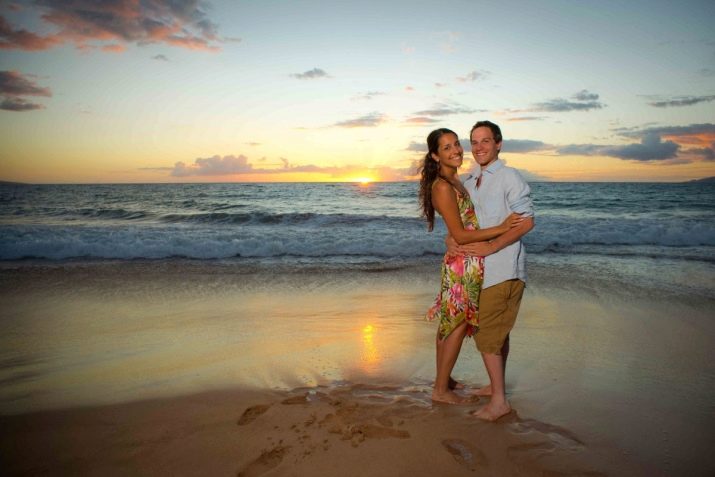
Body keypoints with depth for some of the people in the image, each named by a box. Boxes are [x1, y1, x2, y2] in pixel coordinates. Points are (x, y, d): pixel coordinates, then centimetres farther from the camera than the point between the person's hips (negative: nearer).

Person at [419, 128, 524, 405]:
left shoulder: (454, 182, 11)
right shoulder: (443, 187, -19)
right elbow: (460, 235, -21)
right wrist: (501, 228, -21)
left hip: (465, 262, 9)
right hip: (463, 263, -9)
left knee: (449, 323, 17)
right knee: (458, 324, 1)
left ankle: (442, 379, 31)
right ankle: (441, 390, 14)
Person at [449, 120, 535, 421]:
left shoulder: (509, 178, -10)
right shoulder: (470, 181, 13)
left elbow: (526, 222, -15)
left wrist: (490, 247, -19)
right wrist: (451, 239, -6)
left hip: (502, 269, -8)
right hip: (482, 269, 8)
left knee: (486, 334, -6)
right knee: (498, 331, 19)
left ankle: (499, 401, 6)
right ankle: (496, 386, 33)